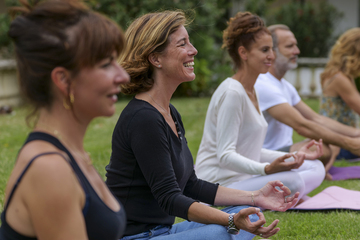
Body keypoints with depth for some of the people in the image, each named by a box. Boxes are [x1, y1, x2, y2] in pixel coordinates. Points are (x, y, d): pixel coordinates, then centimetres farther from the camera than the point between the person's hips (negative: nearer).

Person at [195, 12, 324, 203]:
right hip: (220, 183, -10)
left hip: (242, 176, 10)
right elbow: (225, 156, -22)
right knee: (291, 181, -31)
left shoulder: (251, 92, 15)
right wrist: (267, 169, -35)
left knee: (316, 167, 3)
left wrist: (295, 156, 13)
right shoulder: (232, 93, -16)